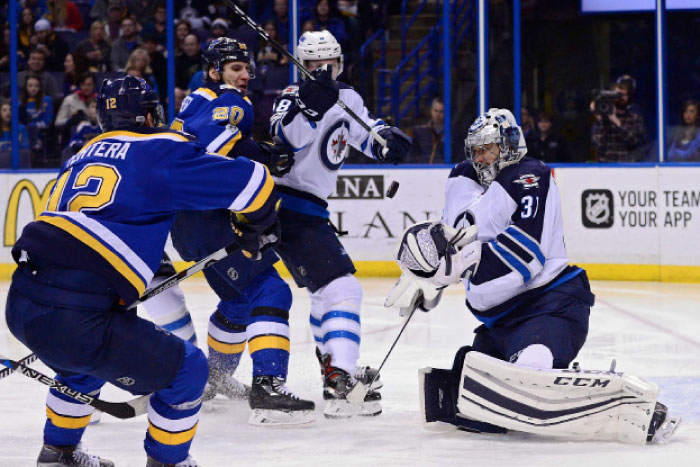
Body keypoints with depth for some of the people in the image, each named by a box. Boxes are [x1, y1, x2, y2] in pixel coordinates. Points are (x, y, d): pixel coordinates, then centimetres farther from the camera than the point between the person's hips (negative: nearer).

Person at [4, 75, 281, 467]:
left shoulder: (81, 157, 24)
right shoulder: (159, 151, 2)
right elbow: (250, 181, 1)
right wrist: (258, 225, 21)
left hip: (20, 304, 8)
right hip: (73, 316, -8)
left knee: (85, 357, 39)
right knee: (186, 369, 5)